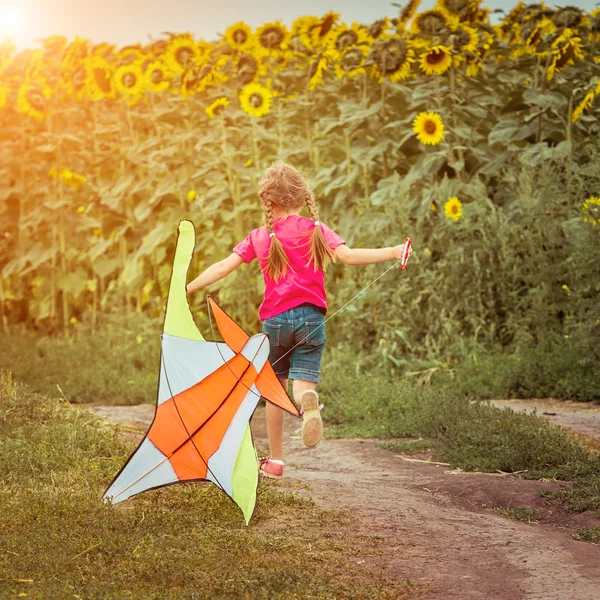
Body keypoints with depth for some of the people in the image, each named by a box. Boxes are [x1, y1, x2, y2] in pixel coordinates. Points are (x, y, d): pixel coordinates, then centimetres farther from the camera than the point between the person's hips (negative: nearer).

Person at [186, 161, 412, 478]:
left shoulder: (259, 237, 5)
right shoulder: (316, 230, 1)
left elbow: (223, 267, 2)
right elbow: (347, 255, -13)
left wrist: (187, 289, 11)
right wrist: (392, 252, -13)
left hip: (275, 318, 1)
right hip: (310, 316, -1)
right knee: (303, 381, -2)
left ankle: (275, 459, 19)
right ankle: (309, 402, -42)